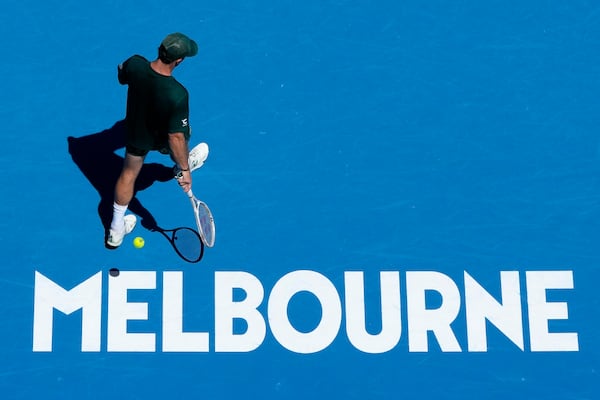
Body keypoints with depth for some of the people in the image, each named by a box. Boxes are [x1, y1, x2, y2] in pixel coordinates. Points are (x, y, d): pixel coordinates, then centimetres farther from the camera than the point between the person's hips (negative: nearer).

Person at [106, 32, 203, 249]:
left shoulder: (134, 64, -31)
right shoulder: (177, 94, -43)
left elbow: (121, 77, -4)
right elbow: (176, 137, -35)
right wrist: (185, 169, -22)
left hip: (135, 132, 3)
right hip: (162, 139, -3)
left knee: (129, 173, 23)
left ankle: (116, 231, 35)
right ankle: (179, 169, 68)